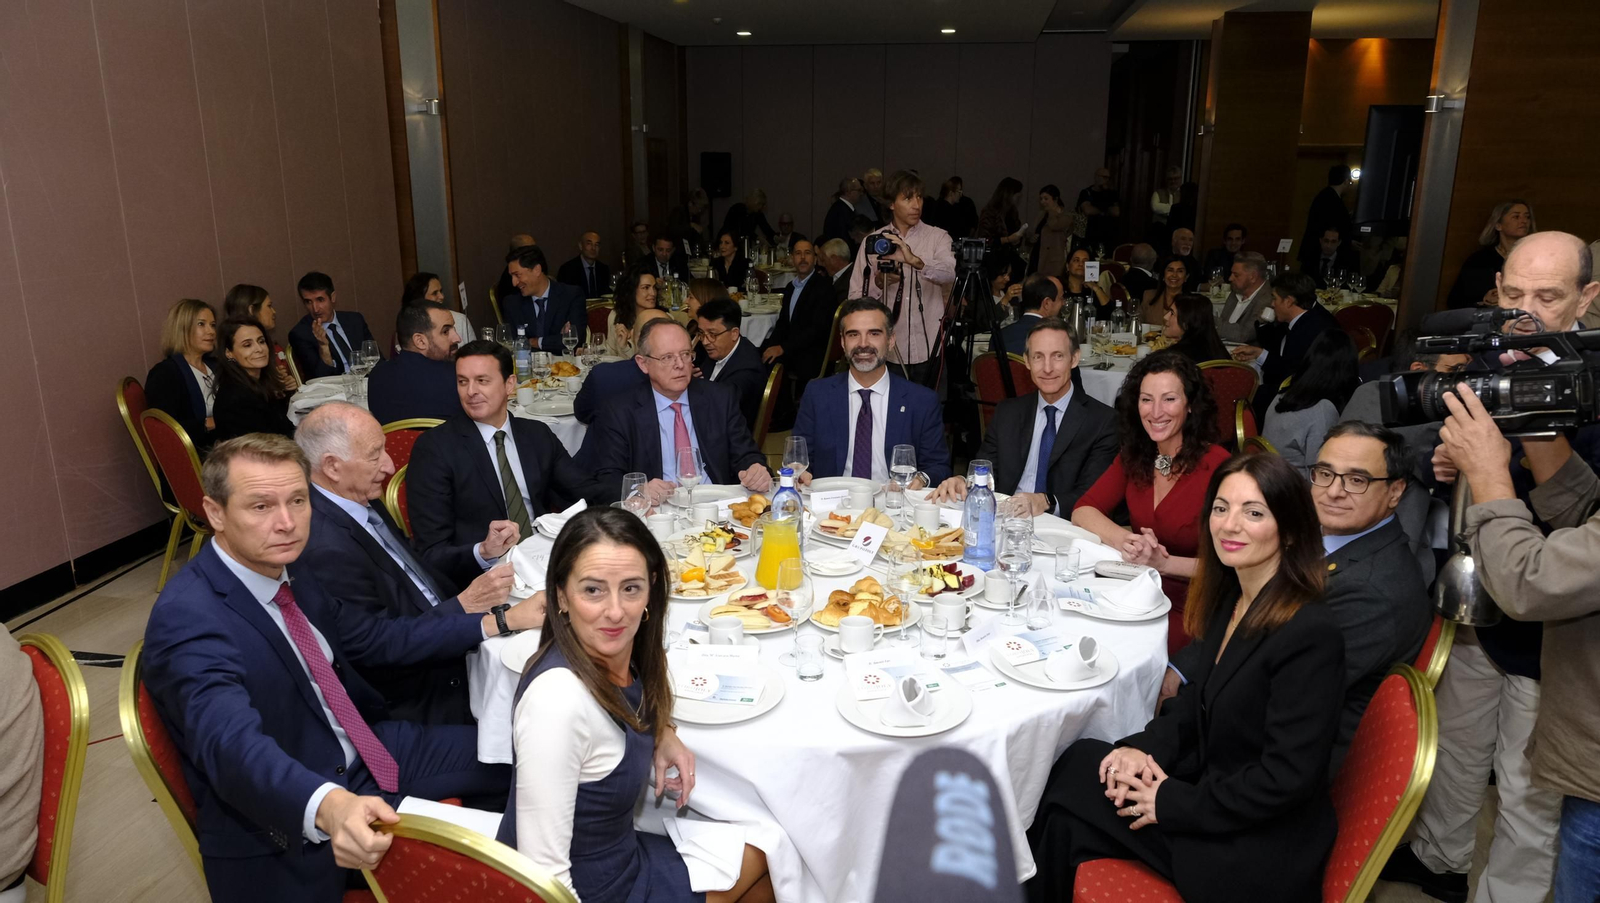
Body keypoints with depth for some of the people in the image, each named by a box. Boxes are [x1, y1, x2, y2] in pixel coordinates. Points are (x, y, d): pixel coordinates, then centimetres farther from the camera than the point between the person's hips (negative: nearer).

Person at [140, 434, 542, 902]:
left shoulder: (286, 566, -2)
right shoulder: (187, 619, -26)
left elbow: (368, 638, 10)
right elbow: (233, 744, -40)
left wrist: (498, 622, 8)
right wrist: (328, 807, -59)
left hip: (363, 755, 7)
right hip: (289, 836, -7)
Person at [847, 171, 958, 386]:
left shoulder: (938, 237, 4)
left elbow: (950, 274, -16)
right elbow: (856, 299, 4)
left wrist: (915, 261, -31)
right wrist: (879, 282, -15)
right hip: (887, 351, 1)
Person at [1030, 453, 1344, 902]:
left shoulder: (1311, 635, -24)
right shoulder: (1231, 596, 2)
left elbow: (1286, 777, -24)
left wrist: (1171, 803, -17)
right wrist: (1146, 747, -6)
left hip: (1258, 855, -7)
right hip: (1212, 782, 8)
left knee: (1077, 774, -9)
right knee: (1079, 761, -3)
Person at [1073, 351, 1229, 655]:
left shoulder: (1216, 465, -13)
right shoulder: (1134, 456, 5)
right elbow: (1083, 510, -1)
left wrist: (1163, 562, -27)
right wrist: (1125, 540, -19)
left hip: (1188, 612, -5)